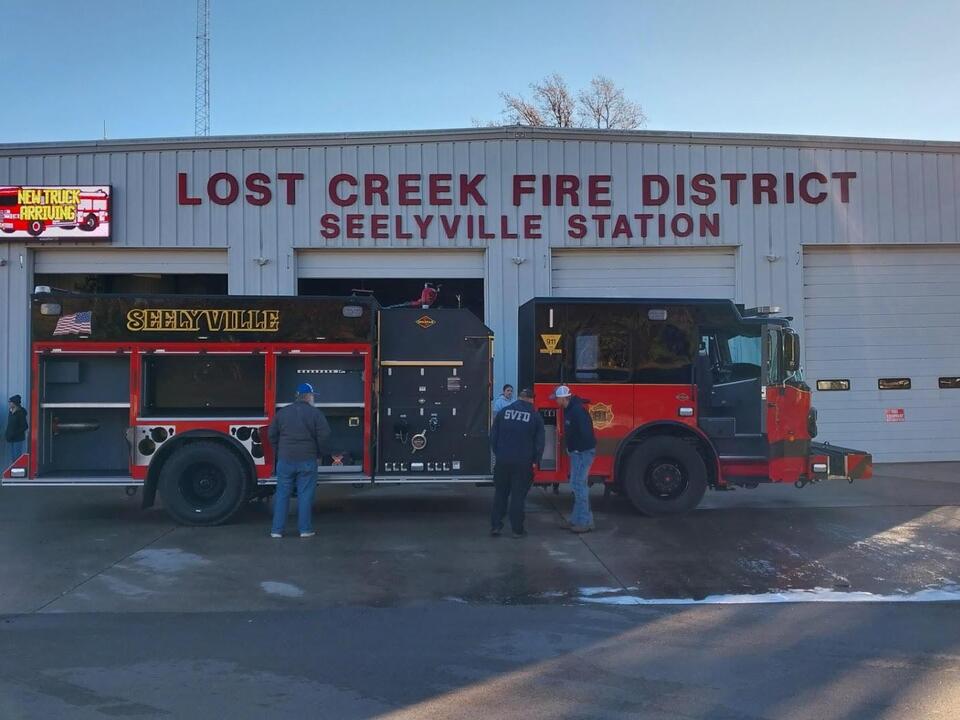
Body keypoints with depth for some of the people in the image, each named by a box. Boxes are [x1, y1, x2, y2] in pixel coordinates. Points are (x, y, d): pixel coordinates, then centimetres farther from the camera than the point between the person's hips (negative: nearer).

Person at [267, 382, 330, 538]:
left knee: (282, 494, 8)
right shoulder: (315, 413, -5)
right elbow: (324, 434, -10)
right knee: (305, 495, 4)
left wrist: (278, 453, 19)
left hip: (285, 460, 3)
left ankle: (277, 530, 9)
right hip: (307, 460, -2)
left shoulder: (282, 412, 6)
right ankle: (305, 529, 6)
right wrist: (318, 452, 5)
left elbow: (272, 434, 9)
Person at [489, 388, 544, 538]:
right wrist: (535, 461, 11)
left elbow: (493, 435, 8)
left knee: (500, 493, 13)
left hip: (502, 461, 2)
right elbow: (539, 441, 1)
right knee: (518, 496, 4)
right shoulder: (535, 416, -1)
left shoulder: (503, 411, 5)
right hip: (523, 462, -2)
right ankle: (517, 529, 8)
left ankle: (495, 526, 12)